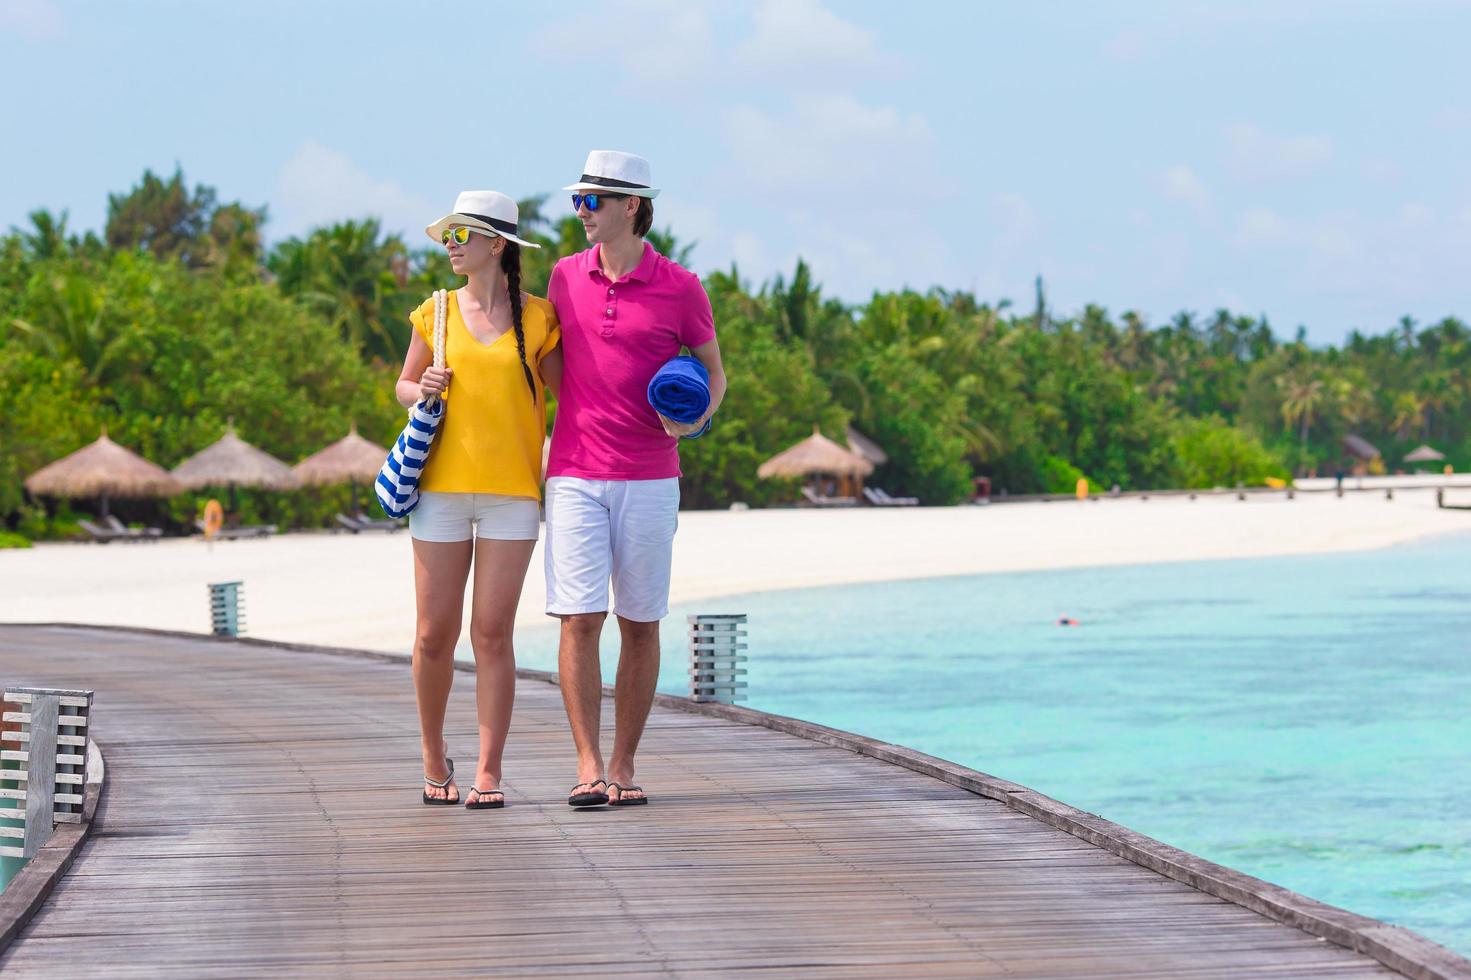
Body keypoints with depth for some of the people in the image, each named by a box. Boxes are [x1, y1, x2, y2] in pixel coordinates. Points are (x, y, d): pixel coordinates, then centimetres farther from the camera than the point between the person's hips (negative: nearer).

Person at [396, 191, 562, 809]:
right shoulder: (436, 314, 8)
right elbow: (403, 387, 17)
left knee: (492, 635, -4)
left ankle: (489, 773, 0)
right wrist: (423, 391, -6)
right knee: (434, 635, 2)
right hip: (442, 489, 2)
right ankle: (434, 756, 22)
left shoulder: (536, 318, 2)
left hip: (512, 493, -2)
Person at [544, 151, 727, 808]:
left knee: (640, 624, 4)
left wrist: (696, 416, -11)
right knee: (579, 619, -8)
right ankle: (588, 769, -7)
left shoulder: (679, 288, -2)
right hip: (574, 475, 1)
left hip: (649, 480, -1)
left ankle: (624, 766, 11)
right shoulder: (565, 277, 6)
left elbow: (713, 370, 9)